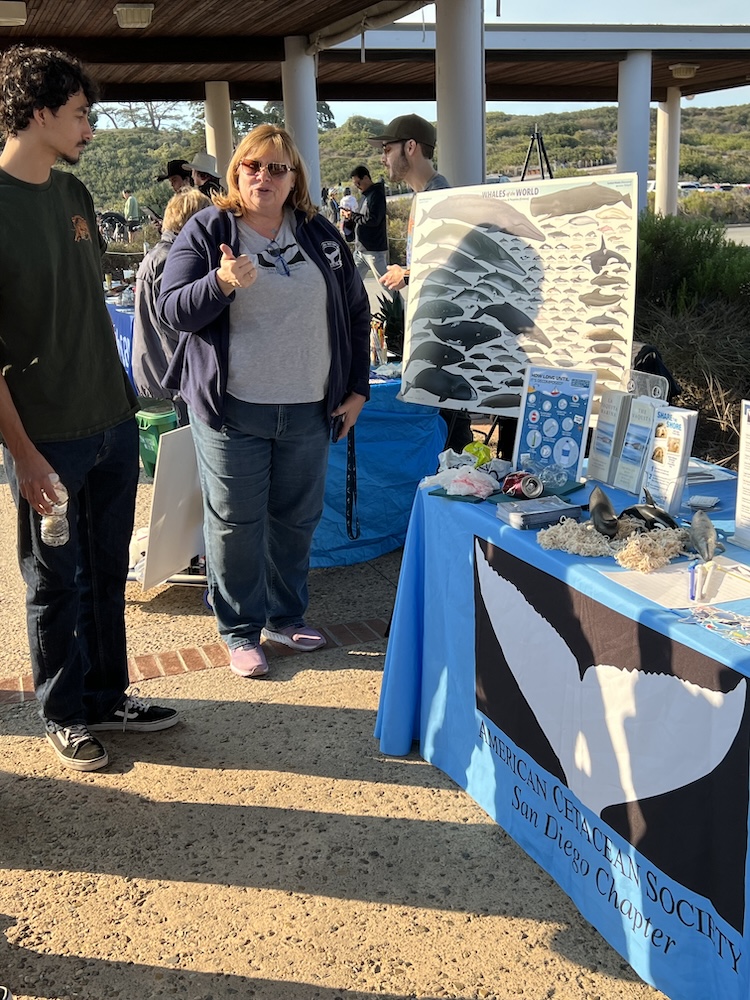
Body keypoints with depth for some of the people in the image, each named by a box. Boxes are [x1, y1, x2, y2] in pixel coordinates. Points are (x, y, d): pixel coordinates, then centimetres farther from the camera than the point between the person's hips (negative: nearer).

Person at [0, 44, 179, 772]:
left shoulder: (73, 192, 8)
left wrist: (120, 397, 16)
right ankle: (63, 715, 26)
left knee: (106, 571, 16)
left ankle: (106, 695, 32)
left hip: (113, 419, 7)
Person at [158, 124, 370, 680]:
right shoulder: (206, 231, -1)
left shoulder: (321, 235, 8)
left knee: (298, 518, 13)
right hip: (232, 410, -3)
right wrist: (223, 283, -25)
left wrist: (357, 388, 10)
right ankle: (241, 630, 19)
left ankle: (286, 615, 31)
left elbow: (355, 310, 14)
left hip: (309, 409, 3)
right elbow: (173, 310, -7)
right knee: (235, 523, 3)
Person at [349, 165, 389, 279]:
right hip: (360, 249, 9)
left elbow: (373, 220, -21)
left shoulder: (376, 194, -12)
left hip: (374, 250, -9)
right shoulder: (365, 195, 16)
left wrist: (353, 216, -14)